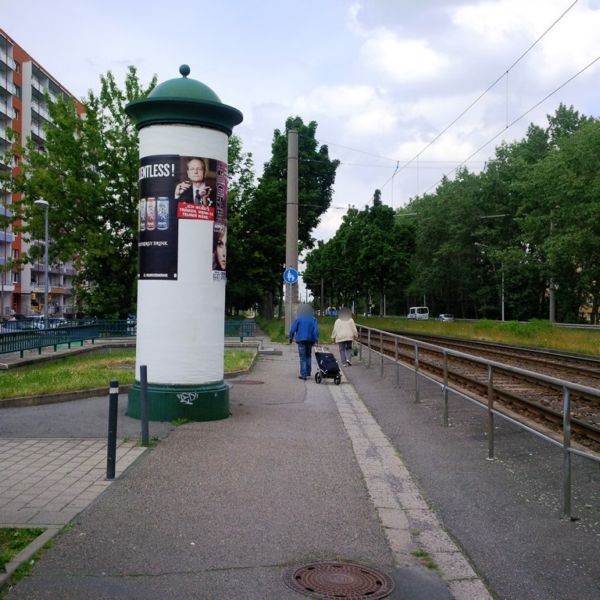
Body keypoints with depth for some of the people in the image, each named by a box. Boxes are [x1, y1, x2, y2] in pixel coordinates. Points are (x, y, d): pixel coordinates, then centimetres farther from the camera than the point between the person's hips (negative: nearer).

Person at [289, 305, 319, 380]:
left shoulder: (298, 319, -3)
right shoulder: (313, 319, 3)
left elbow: (292, 329, -5)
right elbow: (316, 330, -4)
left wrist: (291, 338, 7)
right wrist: (315, 340, -2)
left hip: (301, 340, -3)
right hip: (310, 340, 3)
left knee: (303, 358, 0)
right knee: (308, 356, 19)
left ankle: (304, 375, -4)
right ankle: (308, 373, 19)